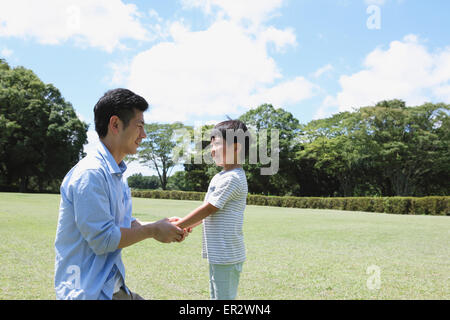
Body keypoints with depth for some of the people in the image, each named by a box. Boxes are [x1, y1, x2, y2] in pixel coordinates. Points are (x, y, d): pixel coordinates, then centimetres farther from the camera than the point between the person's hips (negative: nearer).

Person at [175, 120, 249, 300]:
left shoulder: (232, 178, -19)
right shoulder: (222, 176, 12)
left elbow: (208, 209, -19)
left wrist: (177, 226, -11)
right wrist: (188, 224, 10)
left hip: (226, 256, -10)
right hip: (217, 254, 10)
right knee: (216, 295, 20)